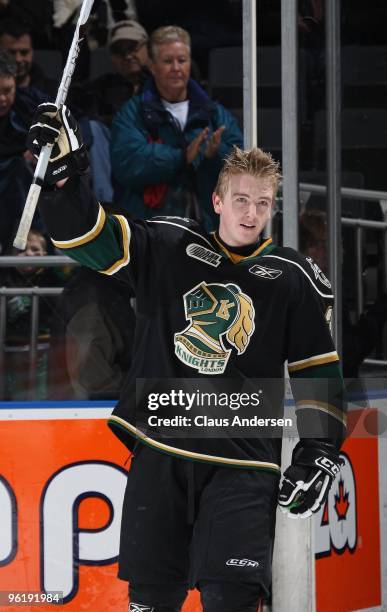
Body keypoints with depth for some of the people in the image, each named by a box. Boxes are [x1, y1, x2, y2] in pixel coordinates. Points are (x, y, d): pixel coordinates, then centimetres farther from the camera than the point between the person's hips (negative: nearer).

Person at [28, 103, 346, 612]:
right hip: (160, 453, 2)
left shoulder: (292, 278, 3)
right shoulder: (166, 249, 4)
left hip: (242, 466, -2)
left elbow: (318, 369, 7)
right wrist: (62, 169, -16)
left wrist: (319, 452, 0)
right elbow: (86, 235, 0)